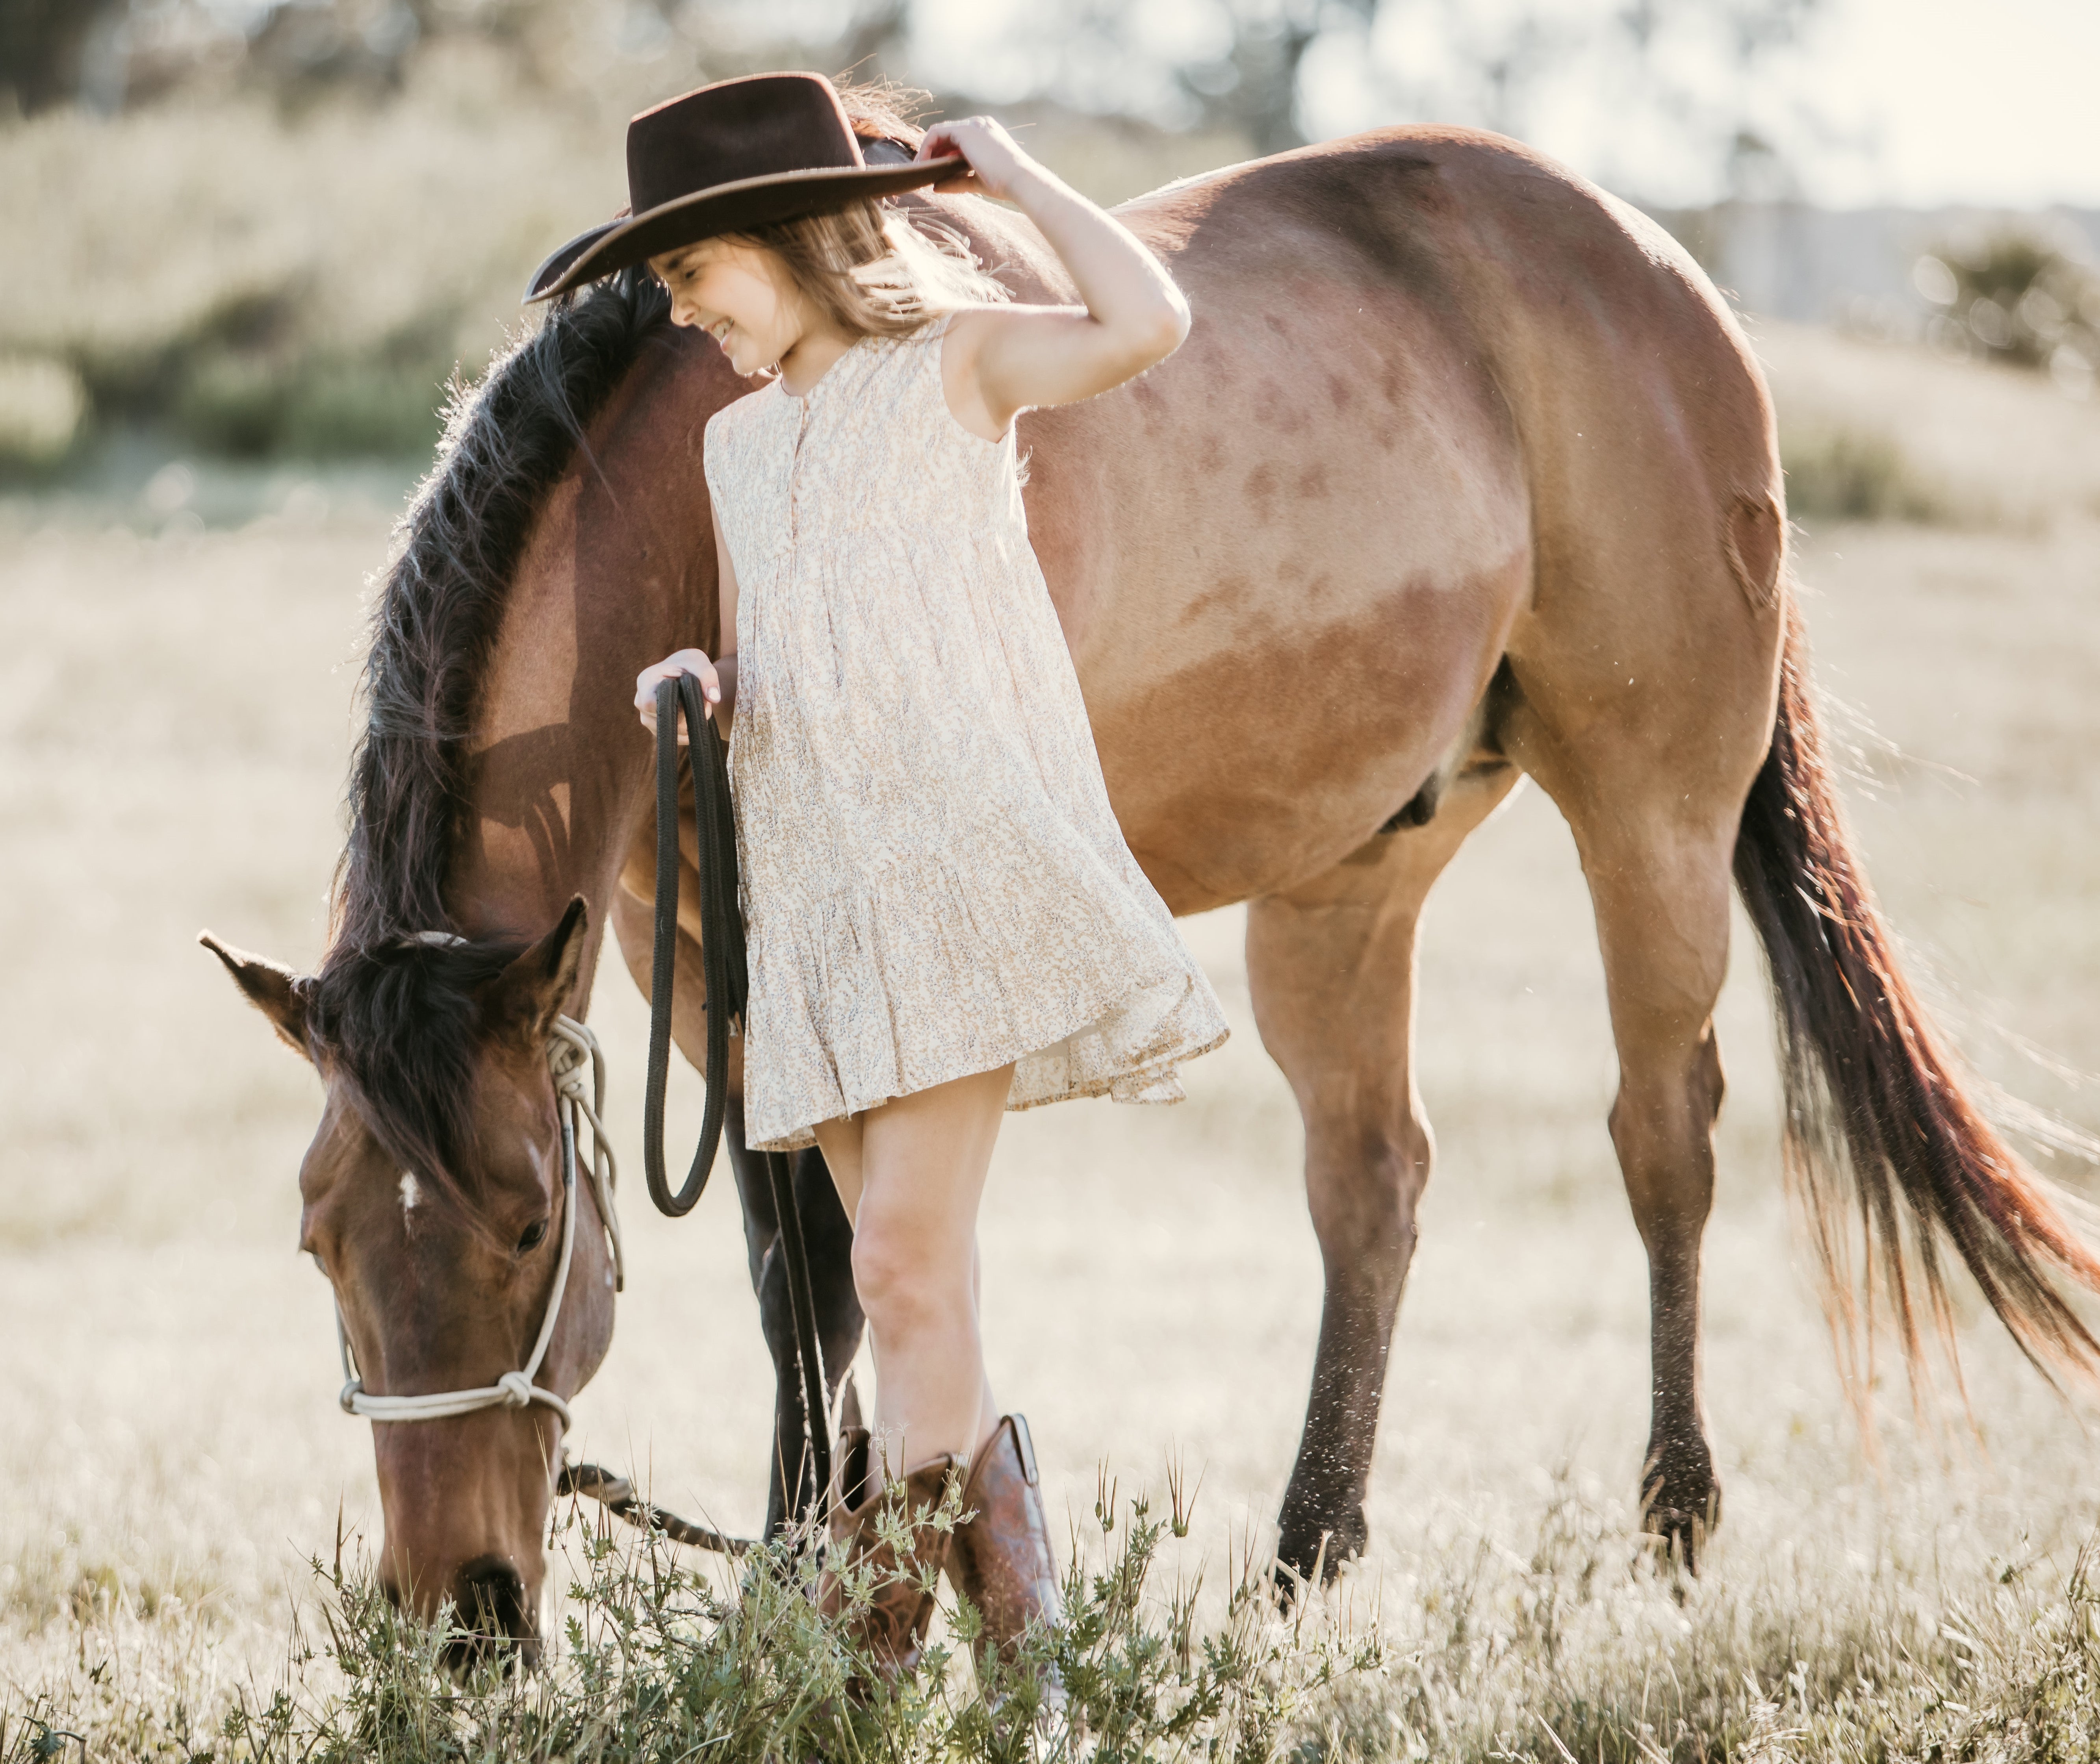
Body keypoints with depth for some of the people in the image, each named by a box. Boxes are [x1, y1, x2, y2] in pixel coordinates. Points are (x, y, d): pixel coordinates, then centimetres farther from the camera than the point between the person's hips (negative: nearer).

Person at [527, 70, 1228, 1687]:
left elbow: (1148, 323, -17)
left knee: (907, 1264, -14)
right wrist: (697, 687, 4)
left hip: (960, 849, -7)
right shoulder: (738, 446, 20)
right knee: (913, 1288, 7)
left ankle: (885, 1613, -13)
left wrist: (1007, 174, -6)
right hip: (810, 889, 7)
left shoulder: (954, 366, 1)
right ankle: (1015, 1616, 13)